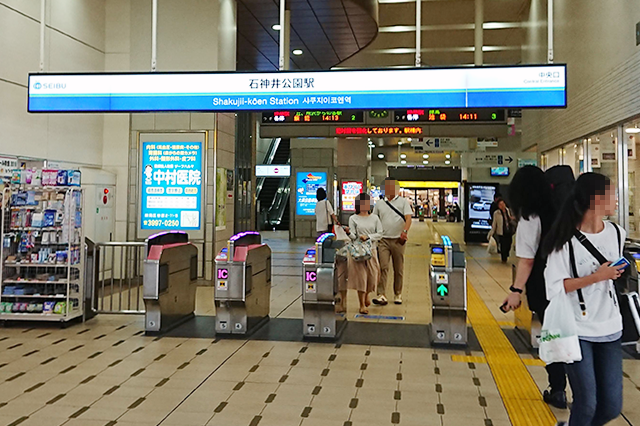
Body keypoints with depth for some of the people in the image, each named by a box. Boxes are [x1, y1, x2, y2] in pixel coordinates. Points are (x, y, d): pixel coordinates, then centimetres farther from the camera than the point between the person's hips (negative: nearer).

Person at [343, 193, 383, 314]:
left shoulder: (374, 218, 8)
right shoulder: (353, 218, 2)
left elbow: (379, 234, 3)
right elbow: (353, 237, -4)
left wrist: (367, 237, -11)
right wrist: (349, 232, -26)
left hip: (371, 250, 2)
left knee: (372, 276, 5)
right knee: (360, 277, -4)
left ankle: (366, 295, 36)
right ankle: (362, 305, 3)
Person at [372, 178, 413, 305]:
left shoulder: (403, 202, 6)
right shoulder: (379, 204, 12)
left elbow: (408, 218, -5)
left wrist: (405, 231, -22)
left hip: (398, 240, -1)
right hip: (383, 240, 1)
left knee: (399, 269, 7)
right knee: (383, 267, -10)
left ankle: (398, 295, 19)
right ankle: (382, 295, -13)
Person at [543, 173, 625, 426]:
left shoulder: (617, 233, 5)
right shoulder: (566, 240, -12)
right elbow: (554, 288, -16)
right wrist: (596, 277, -18)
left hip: (610, 328, 6)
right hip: (576, 330, -5)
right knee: (587, 404, -5)